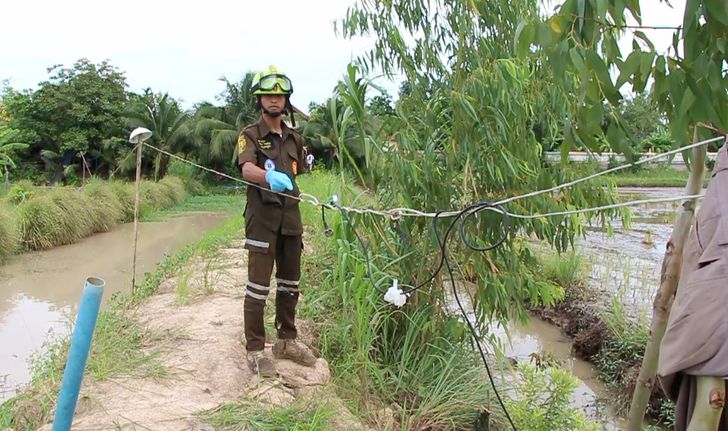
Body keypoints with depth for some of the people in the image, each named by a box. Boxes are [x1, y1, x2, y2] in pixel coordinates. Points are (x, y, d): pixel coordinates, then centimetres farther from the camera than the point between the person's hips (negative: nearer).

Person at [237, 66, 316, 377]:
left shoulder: (294, 139, 13)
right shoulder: (250, 136, -4)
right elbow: (247, 169, -25)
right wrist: (270, 177, -43)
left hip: (290, 218, 6)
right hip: (262, 219, -6)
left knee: (290, 284, 13)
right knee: (259, 286, -5)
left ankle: (287, 341, 27)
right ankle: (255, 350, 6)